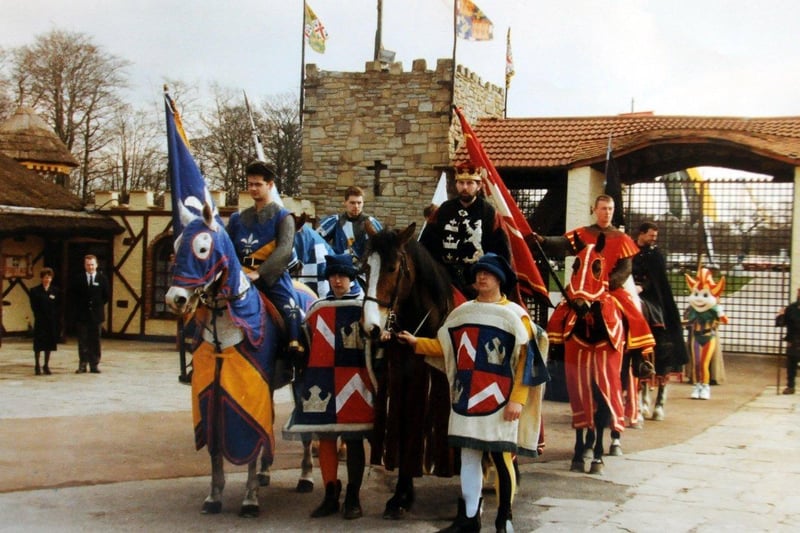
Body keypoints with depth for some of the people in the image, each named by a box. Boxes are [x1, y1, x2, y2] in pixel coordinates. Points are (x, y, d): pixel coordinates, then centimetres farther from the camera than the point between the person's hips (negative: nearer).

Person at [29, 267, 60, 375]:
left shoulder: (55, 291, 5)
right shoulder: (35, 291, 0)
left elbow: (57, 307, 3)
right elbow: (34, 307, -2)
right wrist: (40, 318, -11)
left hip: (51, 322, 2)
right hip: (40, 322, -2)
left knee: (49, 344, 7)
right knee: (38, 344, 0)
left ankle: (46, 365, 16)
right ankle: (37, 366, 8)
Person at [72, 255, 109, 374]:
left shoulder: (102, 279, 4)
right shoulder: (79, 279, 5)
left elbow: (106, 296, 7)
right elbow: (74, 296, 7)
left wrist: (98, 305, 0)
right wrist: (81, 306, -1)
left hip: (96, 315, 0)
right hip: (82, 315, 0)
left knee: (95, 341, 4)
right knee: (83, 341, 2)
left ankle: (94, 365, 8)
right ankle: (82, 365, 5)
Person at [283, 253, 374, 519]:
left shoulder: (365, 307, -2)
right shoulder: (318, 308, 10)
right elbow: (309, 343, 16)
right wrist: (305, 377, 9)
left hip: (353, 385, -4)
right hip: (323, 382, 4)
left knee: (354, 439, 4)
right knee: (325, 437, 7)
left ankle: (353, 498, 13)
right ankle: (330, 495, 17)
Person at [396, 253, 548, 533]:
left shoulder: (515, 315, -4)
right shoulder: (462, 312, 10)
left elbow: (526, 360, -8)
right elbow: (443, 347, 14)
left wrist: (517, 400, -14)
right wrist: (416, 342, -1)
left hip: (499, 401, -5)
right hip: (466, 399, 5)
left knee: (501, 458, 1)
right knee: (468, 457, 10)